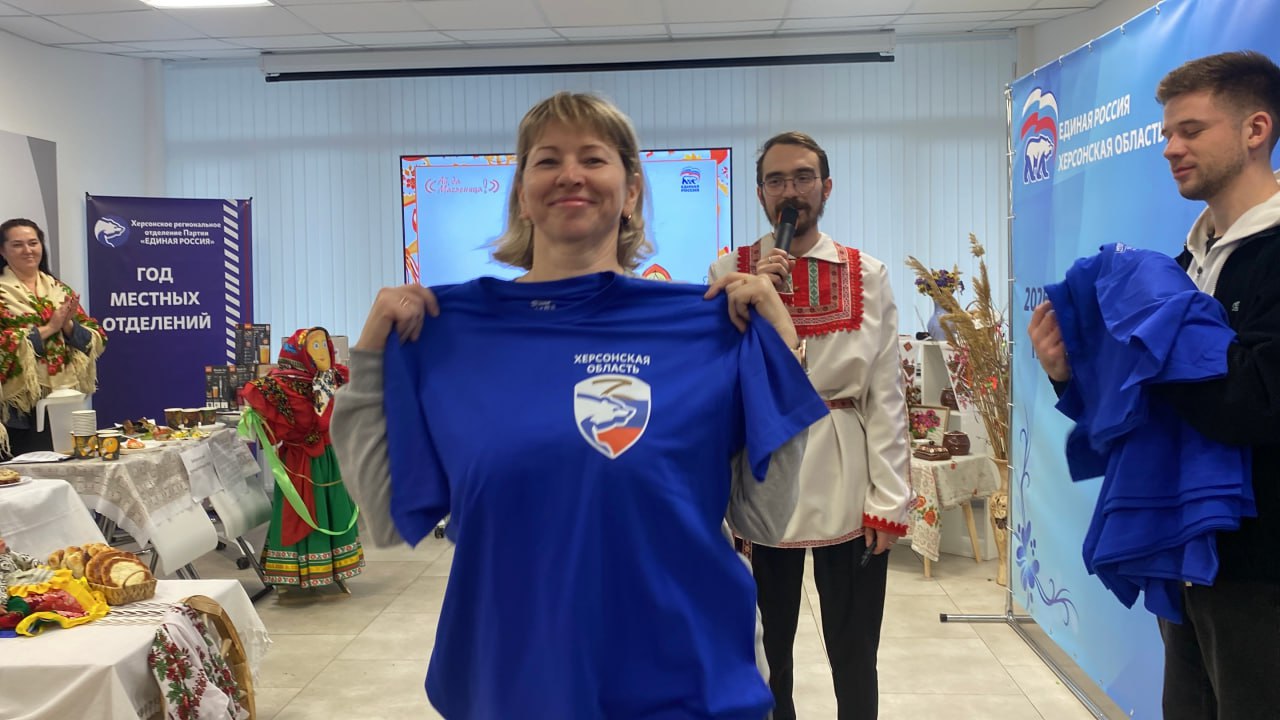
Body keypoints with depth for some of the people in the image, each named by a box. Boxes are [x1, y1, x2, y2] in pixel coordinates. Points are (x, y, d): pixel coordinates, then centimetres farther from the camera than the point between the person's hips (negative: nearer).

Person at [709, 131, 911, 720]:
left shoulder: (868, 275, 3)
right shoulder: (729, 273, 3)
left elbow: (886, 395, -1)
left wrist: (888, 500, -5)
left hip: (848, 486, 0)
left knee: (854, 659, 10)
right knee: (762, 654, 12)